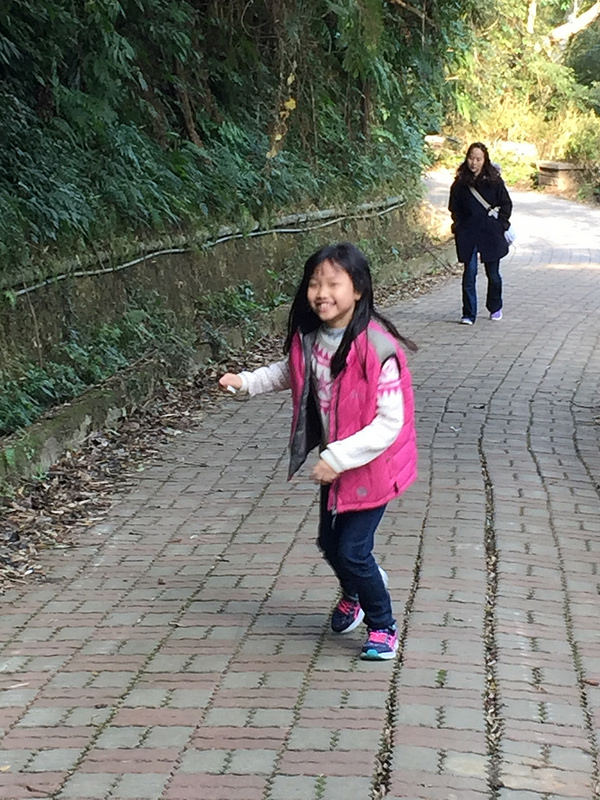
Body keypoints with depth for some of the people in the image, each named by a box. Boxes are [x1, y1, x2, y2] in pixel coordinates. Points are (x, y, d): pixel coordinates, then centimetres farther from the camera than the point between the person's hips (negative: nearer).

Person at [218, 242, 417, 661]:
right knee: (330, 542, 20)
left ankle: (383, 627, 21)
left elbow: (390, 422, -28)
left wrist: (338, 458, -31)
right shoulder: (309, 337, -7)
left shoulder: (377, 348, -29)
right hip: (335, 462, 7)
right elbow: (292, 373, 17)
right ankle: (355, 593, 51)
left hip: (373, 465, -7)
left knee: (352, 552, -3)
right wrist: (246, 381, 5)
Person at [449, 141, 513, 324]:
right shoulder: (460, 182, 2)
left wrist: (500, 224, -2)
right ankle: (468, 314, -2)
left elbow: (506, 204, 5)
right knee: (469, 272, -5)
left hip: (491, 233, 0)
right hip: (468, 233, 0)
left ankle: (495, 308, 29)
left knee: (493, 273, 9)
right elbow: (454, 208, 10)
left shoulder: (494, 180, -1)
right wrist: (459, 225, 1)